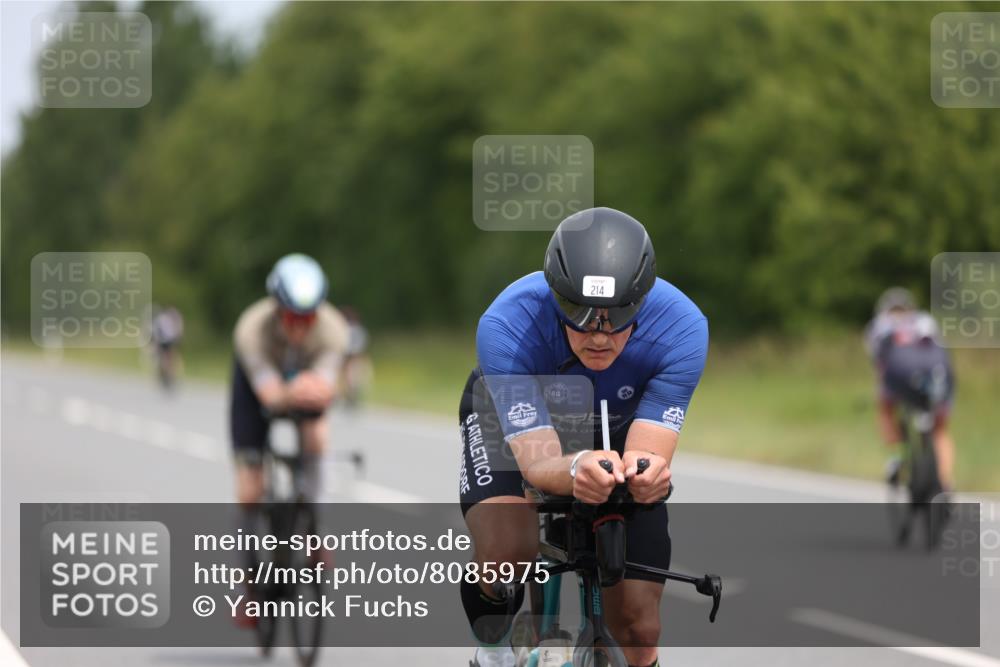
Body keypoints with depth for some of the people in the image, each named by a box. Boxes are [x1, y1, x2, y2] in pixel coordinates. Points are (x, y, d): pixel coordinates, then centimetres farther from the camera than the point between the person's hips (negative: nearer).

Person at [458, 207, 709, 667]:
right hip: (509, 416, -2)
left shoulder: (680, 327, -35)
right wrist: (576, 470, -65)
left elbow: (649, 450, -37)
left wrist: (645, 471, -61)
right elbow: (535, 463, -41)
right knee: (505, 551, -33)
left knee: (637, 629, -5)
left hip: (616, 428, 2)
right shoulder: (507, 326, -40)